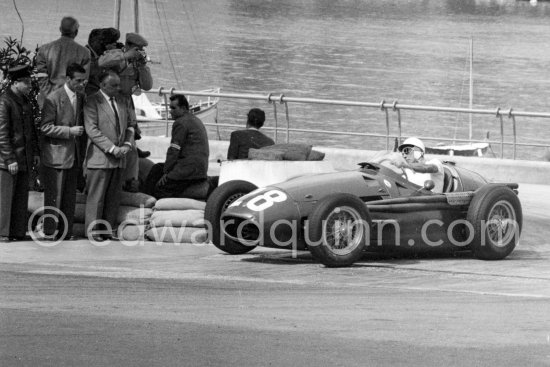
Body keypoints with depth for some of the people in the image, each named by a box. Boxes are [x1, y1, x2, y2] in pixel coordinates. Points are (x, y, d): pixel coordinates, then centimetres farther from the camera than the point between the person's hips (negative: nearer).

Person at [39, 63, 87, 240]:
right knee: (54, 196, -3)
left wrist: (82, 152, 14)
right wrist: (69, 131, -20)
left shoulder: (81, 98, 9)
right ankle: (50, 232, 3)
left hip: (74, 155, 6)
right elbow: (45, 127, -15)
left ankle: (66, 231, 13)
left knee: (70, 196, 8)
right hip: (56, 155, -6)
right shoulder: (53, 98, -13)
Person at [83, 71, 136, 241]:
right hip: (99, 158, -6)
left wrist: (127, 144, 1)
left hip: (118, 158, 6)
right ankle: (92, 231, 2)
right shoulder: (92, 102, -6)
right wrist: (112, 148, -17)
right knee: (96, 197, -3)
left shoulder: (123, 102, 15)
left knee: (114, 198, 7)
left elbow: (130, 124, 20)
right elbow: (92, 130, -13)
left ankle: (108, 230, 12)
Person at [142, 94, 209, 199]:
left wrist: (166, 172, -4)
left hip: (190, 169, -10)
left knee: (160, 190, -10)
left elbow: (174, 150, -11)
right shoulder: (195, 120, 23)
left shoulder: (181, 123, -9)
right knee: (157, 168, 18)